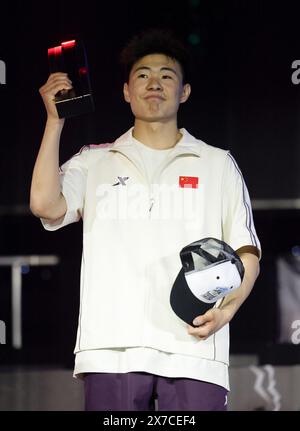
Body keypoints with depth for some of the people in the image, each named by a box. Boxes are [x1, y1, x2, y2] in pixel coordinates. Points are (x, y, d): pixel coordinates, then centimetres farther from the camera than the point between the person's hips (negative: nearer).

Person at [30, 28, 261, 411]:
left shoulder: (218, 164, 18)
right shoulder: (94, 162, 18)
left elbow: (246, 252, 13)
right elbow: (45, 205, -1)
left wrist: (226, 309, -7)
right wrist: (55, 120, 2)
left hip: (192, 348, 0)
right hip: (112, 348, 0)